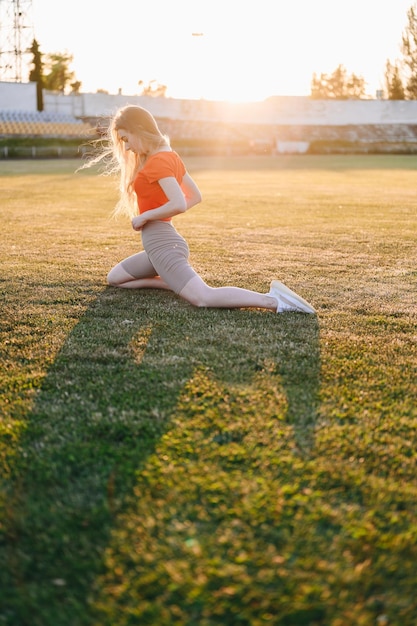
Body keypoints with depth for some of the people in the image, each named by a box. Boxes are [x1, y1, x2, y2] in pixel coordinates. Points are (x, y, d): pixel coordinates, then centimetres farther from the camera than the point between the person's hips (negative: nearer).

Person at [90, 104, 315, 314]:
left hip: (162, 244, -10)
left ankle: (273, 300, -27)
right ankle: (175, 283, 9)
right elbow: (195, 196, 18)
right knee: (114, 278, 24)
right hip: (164, 242, 10)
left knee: (204, 298, -25)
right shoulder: (170, 155, 13)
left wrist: (144, 216, -15)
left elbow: (178, 204, -27)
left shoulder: (158, 161, -15)